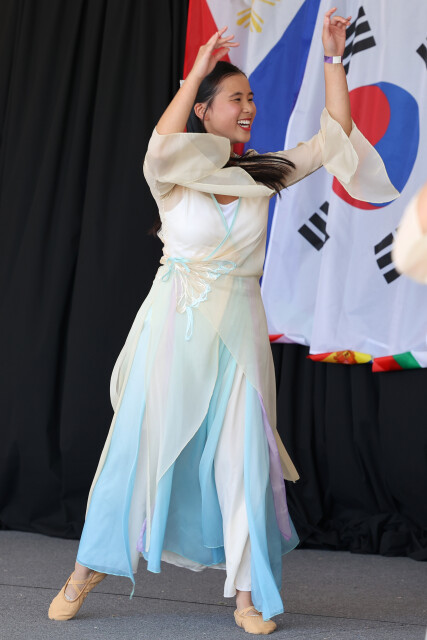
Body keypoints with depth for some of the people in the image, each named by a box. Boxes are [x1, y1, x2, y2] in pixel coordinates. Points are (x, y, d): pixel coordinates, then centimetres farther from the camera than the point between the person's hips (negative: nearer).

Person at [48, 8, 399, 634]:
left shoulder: (264, 174, 8)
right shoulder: (174, 176, -2)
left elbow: (333, 137, 7)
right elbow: (160, 147, -26)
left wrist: (332, 57, 2)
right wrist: (197, 71, -20)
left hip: (237, 330, 3)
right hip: (174, 325, -3)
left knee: (243, 457, 0)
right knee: (140, 447, 2)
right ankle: (87, 571, 16)